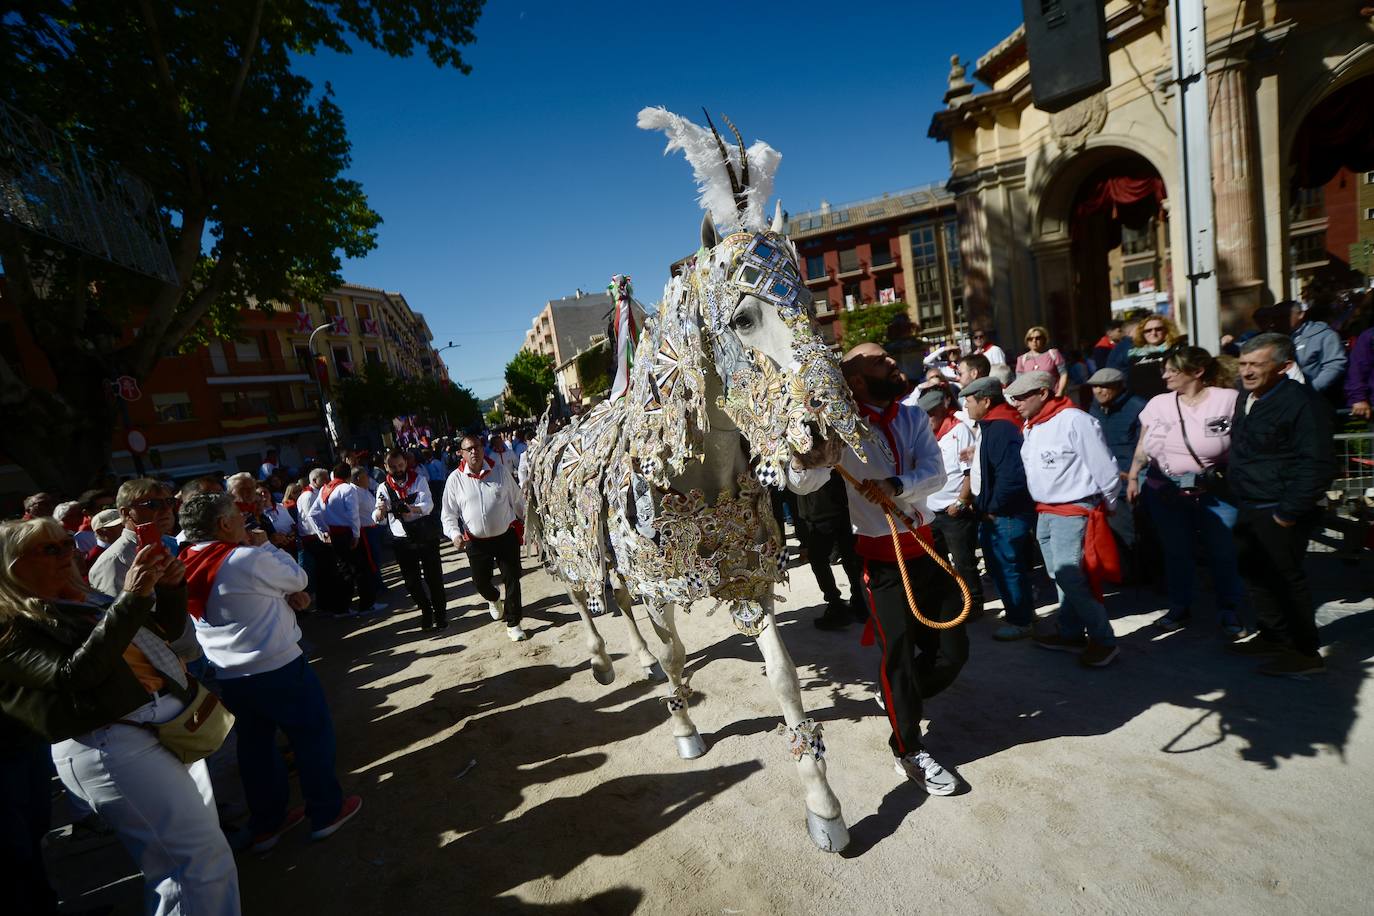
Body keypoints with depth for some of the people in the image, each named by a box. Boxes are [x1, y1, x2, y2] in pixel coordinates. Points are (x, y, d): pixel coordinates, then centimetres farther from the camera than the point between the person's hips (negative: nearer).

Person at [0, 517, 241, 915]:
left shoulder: (79, 600, 16)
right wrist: (129, 599, -29)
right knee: (207, 860, -7)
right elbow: (75, 674, -22)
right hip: (114, 747, -8)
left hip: (172, 725, 8)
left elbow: (167, 629, 20)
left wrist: (170, 586, 1)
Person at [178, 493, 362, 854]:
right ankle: (326, 812, 23)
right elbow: (298, 579, -8)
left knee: (255, 744, 20)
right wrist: (266, 545, -1)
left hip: (228, 675, 7)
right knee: (312, 734, 11)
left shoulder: (187, 567, 0)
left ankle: (265, 824, 34)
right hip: (278, 668, -7)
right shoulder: (248, 558, -24)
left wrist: (286, 595, -2)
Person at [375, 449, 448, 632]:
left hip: (426, 536, -2)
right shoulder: (383, 488, 0)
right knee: (411, 580, 10)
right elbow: (377, 518, -10)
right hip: (402, 541, 2)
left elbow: (428, 504, -21)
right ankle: (426, 611, 30)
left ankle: (440, 613, 18)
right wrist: (380, 510, -35)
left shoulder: (419, 479, -6)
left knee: (434, 576, 3)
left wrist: (413, 509, -43)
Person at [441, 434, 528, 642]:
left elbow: (517, 500, 7)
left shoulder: (500, 470, -3)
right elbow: (448, 514, -2)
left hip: (506, 536, 0)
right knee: (480, 581, 12)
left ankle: (513, 624, 20)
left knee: (512, 579, 3)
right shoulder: (455, 479, -5)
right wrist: (454, 534, -18)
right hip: (476, 542, 1)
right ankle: (493, 599, 49)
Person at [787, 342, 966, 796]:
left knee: (953, 650, 11)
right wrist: (806, 461, -41)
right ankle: (909, 752, 26)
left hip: (925, 546, 5)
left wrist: (897, 485, -31)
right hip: (881, 556, -5)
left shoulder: (914, 416, 3)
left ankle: (903, 701, 40)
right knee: (899, 652, 3)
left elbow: (934, 472, -10)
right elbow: (803, 484, -17)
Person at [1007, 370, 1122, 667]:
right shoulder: (1029, 428, 9)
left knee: (1070, 578, -9)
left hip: (1073, 512, -8)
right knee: (1059, 578, 15)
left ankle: (1103, 640, 7)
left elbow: (1105, 469, -12)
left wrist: (1105, 506, 0)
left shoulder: (1074, 421, -17)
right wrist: (1041, 508, 14)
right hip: (1044, 513, 8)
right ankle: (1071, 633, 28)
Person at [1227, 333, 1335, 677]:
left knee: (1286, 580, 1)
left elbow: (1317, 464, -21)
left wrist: (1289, 512, -21)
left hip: (1278, 513, -9)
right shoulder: (1246, 399, 10)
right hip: (1249, 508, 9)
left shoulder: (1302, 403, -17)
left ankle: (1306, 653, 15)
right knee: (1253, 573, 18)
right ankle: (1274, 637, 33)